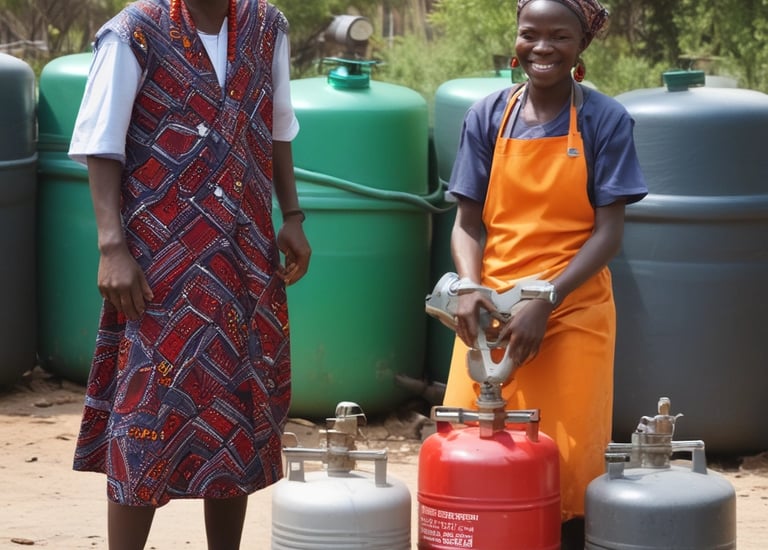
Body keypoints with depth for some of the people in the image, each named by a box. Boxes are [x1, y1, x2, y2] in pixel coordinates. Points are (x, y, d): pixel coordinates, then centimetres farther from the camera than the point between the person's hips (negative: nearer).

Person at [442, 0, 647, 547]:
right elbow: (468, 223, 7)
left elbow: (609, 232, -5)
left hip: (572, 313, -2)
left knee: (567, 461, -3)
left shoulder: (605, 120, -2)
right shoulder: (489, 117, 5)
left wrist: (545, 303, -14)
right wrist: (470, 287, -12)